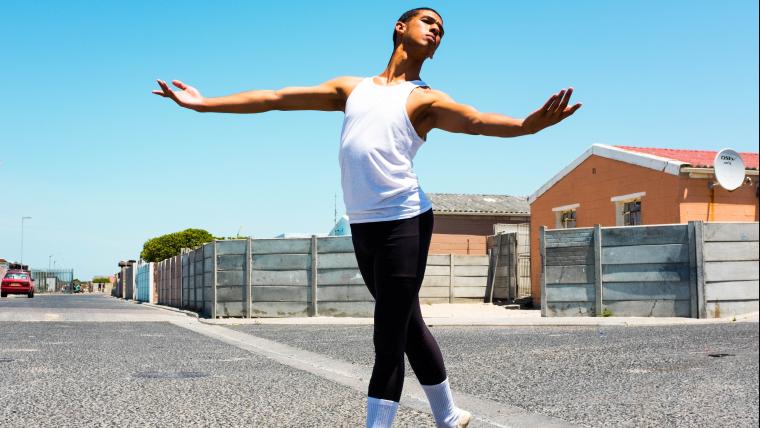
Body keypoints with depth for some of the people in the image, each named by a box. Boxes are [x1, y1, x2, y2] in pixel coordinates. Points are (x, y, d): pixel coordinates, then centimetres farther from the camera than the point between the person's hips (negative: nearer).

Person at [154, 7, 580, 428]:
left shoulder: (425, 100, 3)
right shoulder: (352, 88, 17)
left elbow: (475, 121, -15)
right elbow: (276, 98, 16)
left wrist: (529, 123, -35)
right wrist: (204, 104, 15)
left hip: (405, 221, -5)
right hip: (362, 226, 5)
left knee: (389, 340, -5)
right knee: (408, 328, 15)